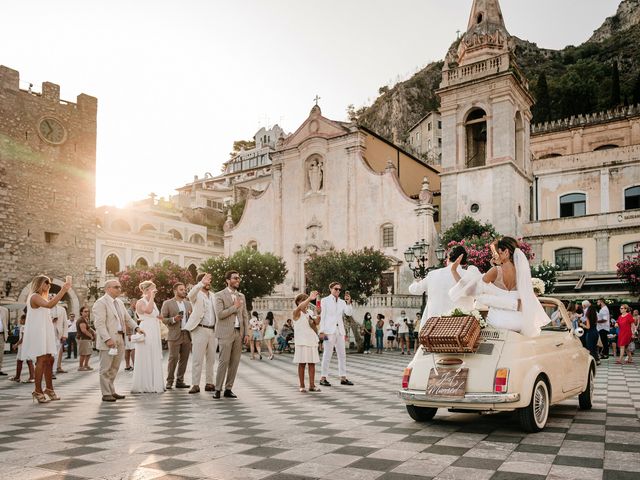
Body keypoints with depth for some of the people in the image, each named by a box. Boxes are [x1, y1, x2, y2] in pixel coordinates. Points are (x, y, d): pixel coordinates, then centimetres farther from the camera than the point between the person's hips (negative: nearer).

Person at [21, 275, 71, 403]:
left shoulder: (42, 297, 19)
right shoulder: (34, 296, -11)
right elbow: (49, 305, -30)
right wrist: (63, 290, -32)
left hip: (45, 332, 10)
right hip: (37, 332, -10)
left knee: (49, 360, 8)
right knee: (42, 360, -13)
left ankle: (49, 389, 15)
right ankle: (38, 391, -10)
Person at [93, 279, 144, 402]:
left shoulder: (119, 302, 18)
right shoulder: (101, 303, -9)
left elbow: (127, 318, 23)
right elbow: (99, 323, -16)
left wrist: (136, 327, 6)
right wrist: (107, 339, -23)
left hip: (119, 340, 8)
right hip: (108, 341, -8)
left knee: (114, 368, 13)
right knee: (106, 369, -1)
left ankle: (111, 391, 21)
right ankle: (106, 394, 5)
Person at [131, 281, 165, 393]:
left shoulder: (153, 303, 16)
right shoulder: (140, 302, -9)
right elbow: (148, 310, -30)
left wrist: (159, 318, 12)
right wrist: (152, 296, -22)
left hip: (155, 334, 8)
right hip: (145, 334, -8)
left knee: (155, 359, 10)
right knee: (145, 360, -3)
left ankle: (154, 385, 17)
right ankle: (143, 386, 4)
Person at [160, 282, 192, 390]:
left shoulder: (188, 303, 15)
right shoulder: (167, 303, 1)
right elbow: (163, 319, -2)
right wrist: (173, 319, -17)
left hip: (187, 335, 5)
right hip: (175, 335, -4)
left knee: (184, 359, 4)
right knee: (173, 358, -6)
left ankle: (180, 381, 13)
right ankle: (169, 381, 5)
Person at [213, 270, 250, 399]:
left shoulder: (241, 296, 16)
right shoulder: (220, 295, -2)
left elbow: (245, 315, 15)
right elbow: (219, 314, -13)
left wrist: (246, 333, 7)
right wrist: (235, 307, -10)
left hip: (239, 332, 5)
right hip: (226, 333, -5)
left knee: (234, 362, 4)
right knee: (223, 361, -8)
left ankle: (228, 389, 10)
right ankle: (218, 389, 0)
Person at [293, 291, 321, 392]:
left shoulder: (309, 313, 14)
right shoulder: (297, 313, -4)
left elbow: (317, 322, 3)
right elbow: (299, 307, -27)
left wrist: (319, 313, -14)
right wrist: (310, 298, -38)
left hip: (311, 341, 6)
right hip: (302, 342, -6)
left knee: (312, 364, 5)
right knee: (302, 364, -1)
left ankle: (312, 385, 10)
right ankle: (302, 386, 6)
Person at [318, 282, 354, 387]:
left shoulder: (342, 302, 13)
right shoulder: (325, 300, 3)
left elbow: (349, 313, 1)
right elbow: (322, 316, -1)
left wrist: (348, 302, -14)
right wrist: (322, 331, -8)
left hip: (340, 331, 5)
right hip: (329, 331, -5)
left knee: (342, 354, 5)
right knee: (327, 354, -6)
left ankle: (343, 378, 10)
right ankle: (323, 378, -2)